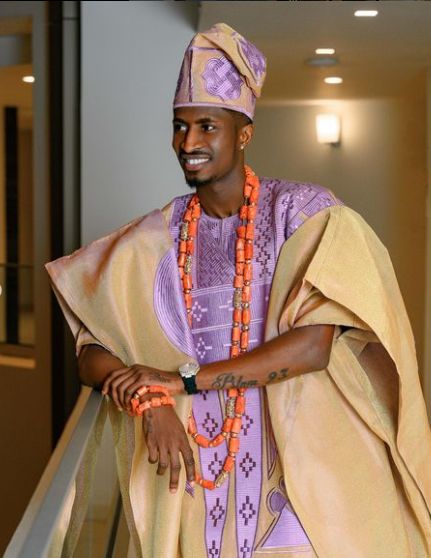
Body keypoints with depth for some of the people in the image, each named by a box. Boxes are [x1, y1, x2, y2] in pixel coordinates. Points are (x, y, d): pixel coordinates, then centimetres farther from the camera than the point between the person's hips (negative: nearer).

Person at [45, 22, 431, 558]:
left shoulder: (305, 212, -7)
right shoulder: (156, 238, 3)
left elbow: (316, 345, -17)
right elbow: (91, 354, 0)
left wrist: (181, 379, -17)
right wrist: (148, 401, -21)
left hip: (297, 451, -2)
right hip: (192, 463, 3)